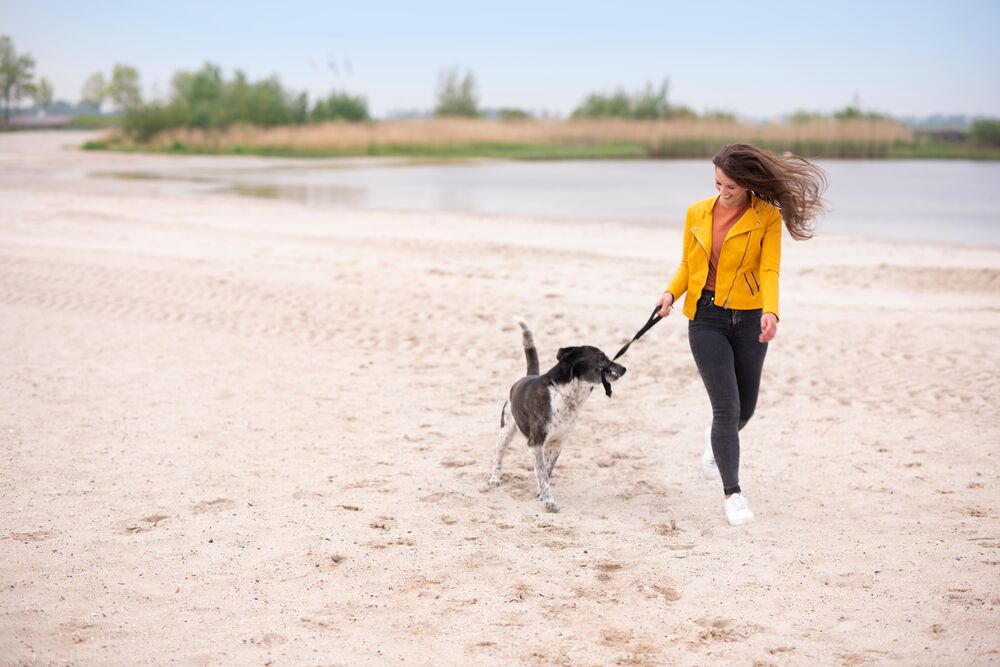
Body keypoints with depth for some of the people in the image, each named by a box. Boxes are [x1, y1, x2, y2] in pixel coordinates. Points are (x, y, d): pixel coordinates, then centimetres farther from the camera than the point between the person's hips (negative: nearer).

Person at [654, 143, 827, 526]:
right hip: (706, 318, 0)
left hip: (748, 319, 0)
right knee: (727, 407, -9)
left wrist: (771, 311, -30)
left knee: (745, 408, 12)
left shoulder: (768, 218, -6)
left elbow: (769, 270, -13)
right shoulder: (697, 213, 2)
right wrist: (671, 293, -9)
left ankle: (716, 442, 48)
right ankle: (732, 494, 4)